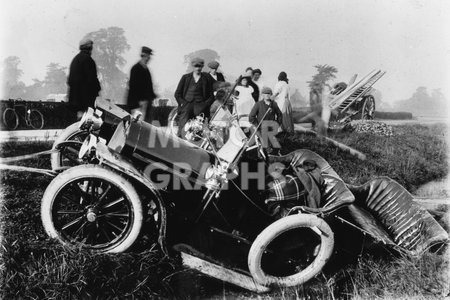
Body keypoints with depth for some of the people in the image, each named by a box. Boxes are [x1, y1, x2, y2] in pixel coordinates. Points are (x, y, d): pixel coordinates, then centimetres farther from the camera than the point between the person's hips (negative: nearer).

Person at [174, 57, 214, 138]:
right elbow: (177, 94, 16)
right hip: (187, 103, 1)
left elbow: (211, 96, 12)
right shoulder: (185, 77, 18)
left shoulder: (207, 78, 15)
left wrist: (205, 104, -4)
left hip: (200, 104, -1)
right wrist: (182, 103, 1)